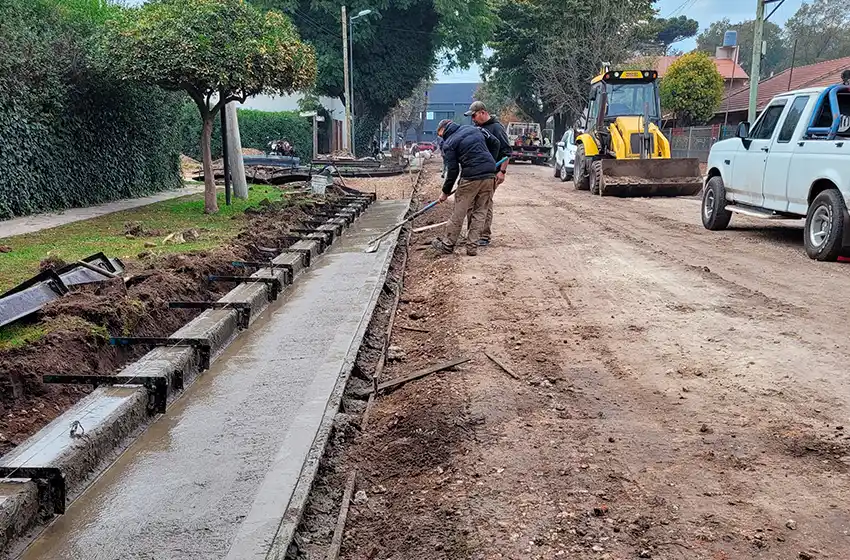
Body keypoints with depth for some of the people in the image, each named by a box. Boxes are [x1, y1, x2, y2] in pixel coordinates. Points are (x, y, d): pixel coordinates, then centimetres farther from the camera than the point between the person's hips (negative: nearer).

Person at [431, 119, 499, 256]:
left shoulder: (448, 144, 0)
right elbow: (495, 142, 15)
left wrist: (445, 192, 6)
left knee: (458, 213, 5)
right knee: (480, 212, 11)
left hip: (471, 178, -6)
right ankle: (472, 247, 12)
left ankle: (448, 245, 13)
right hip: (490, 176, 6)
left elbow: (453, 171, -3)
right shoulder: (473, 129, 16)